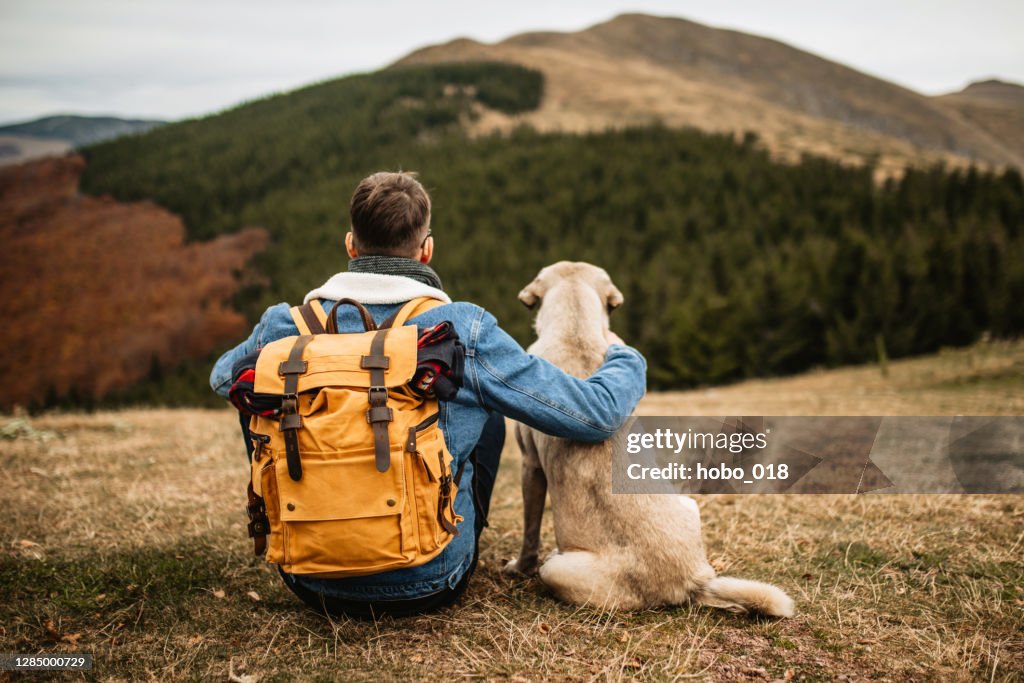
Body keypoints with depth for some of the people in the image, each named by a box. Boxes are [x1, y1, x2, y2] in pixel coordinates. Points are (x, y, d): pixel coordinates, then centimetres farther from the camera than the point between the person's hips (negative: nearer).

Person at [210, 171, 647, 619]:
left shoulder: (286, 327, -7)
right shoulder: (463, 331, -15)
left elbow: (221, 378, 18)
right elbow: (597, 413, -9)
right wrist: (623, 357, 14)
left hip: (312, 584, 2)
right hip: (426, 588, -1)